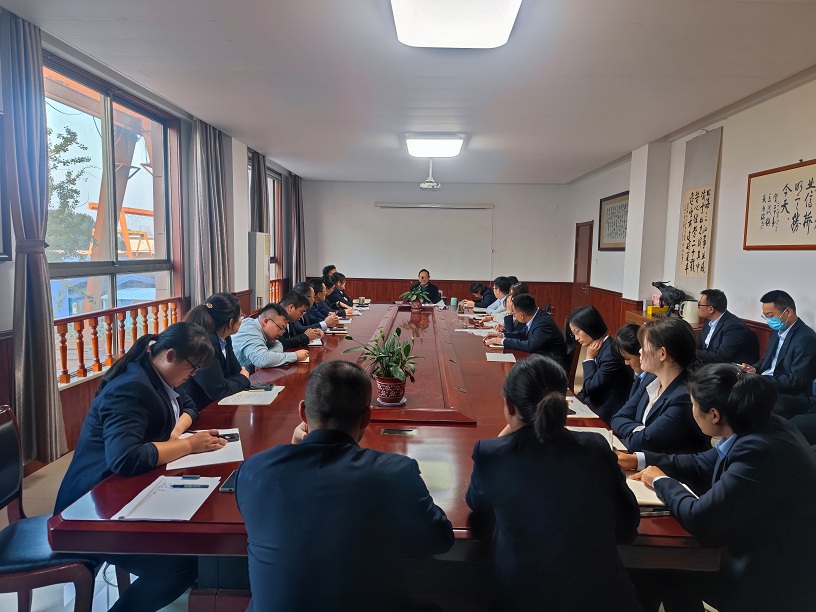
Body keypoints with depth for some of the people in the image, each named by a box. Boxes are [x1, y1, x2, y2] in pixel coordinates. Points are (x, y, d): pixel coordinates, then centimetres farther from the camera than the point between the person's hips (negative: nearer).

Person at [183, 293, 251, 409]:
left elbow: (236, 371, 9)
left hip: (215, 404, 8)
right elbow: (218, 390, -24)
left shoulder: (225, 339, 2)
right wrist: (243, 379, -9)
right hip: (199, 411, -8)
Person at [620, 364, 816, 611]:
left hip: (774, 583, -7)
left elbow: (700, 519, -28)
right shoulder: (757, 427, -4)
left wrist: (662, 481, -10)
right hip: (761, 549, 7)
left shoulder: (761, 452, -31)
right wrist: (640, 460, 8)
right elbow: (703, 465, 9)